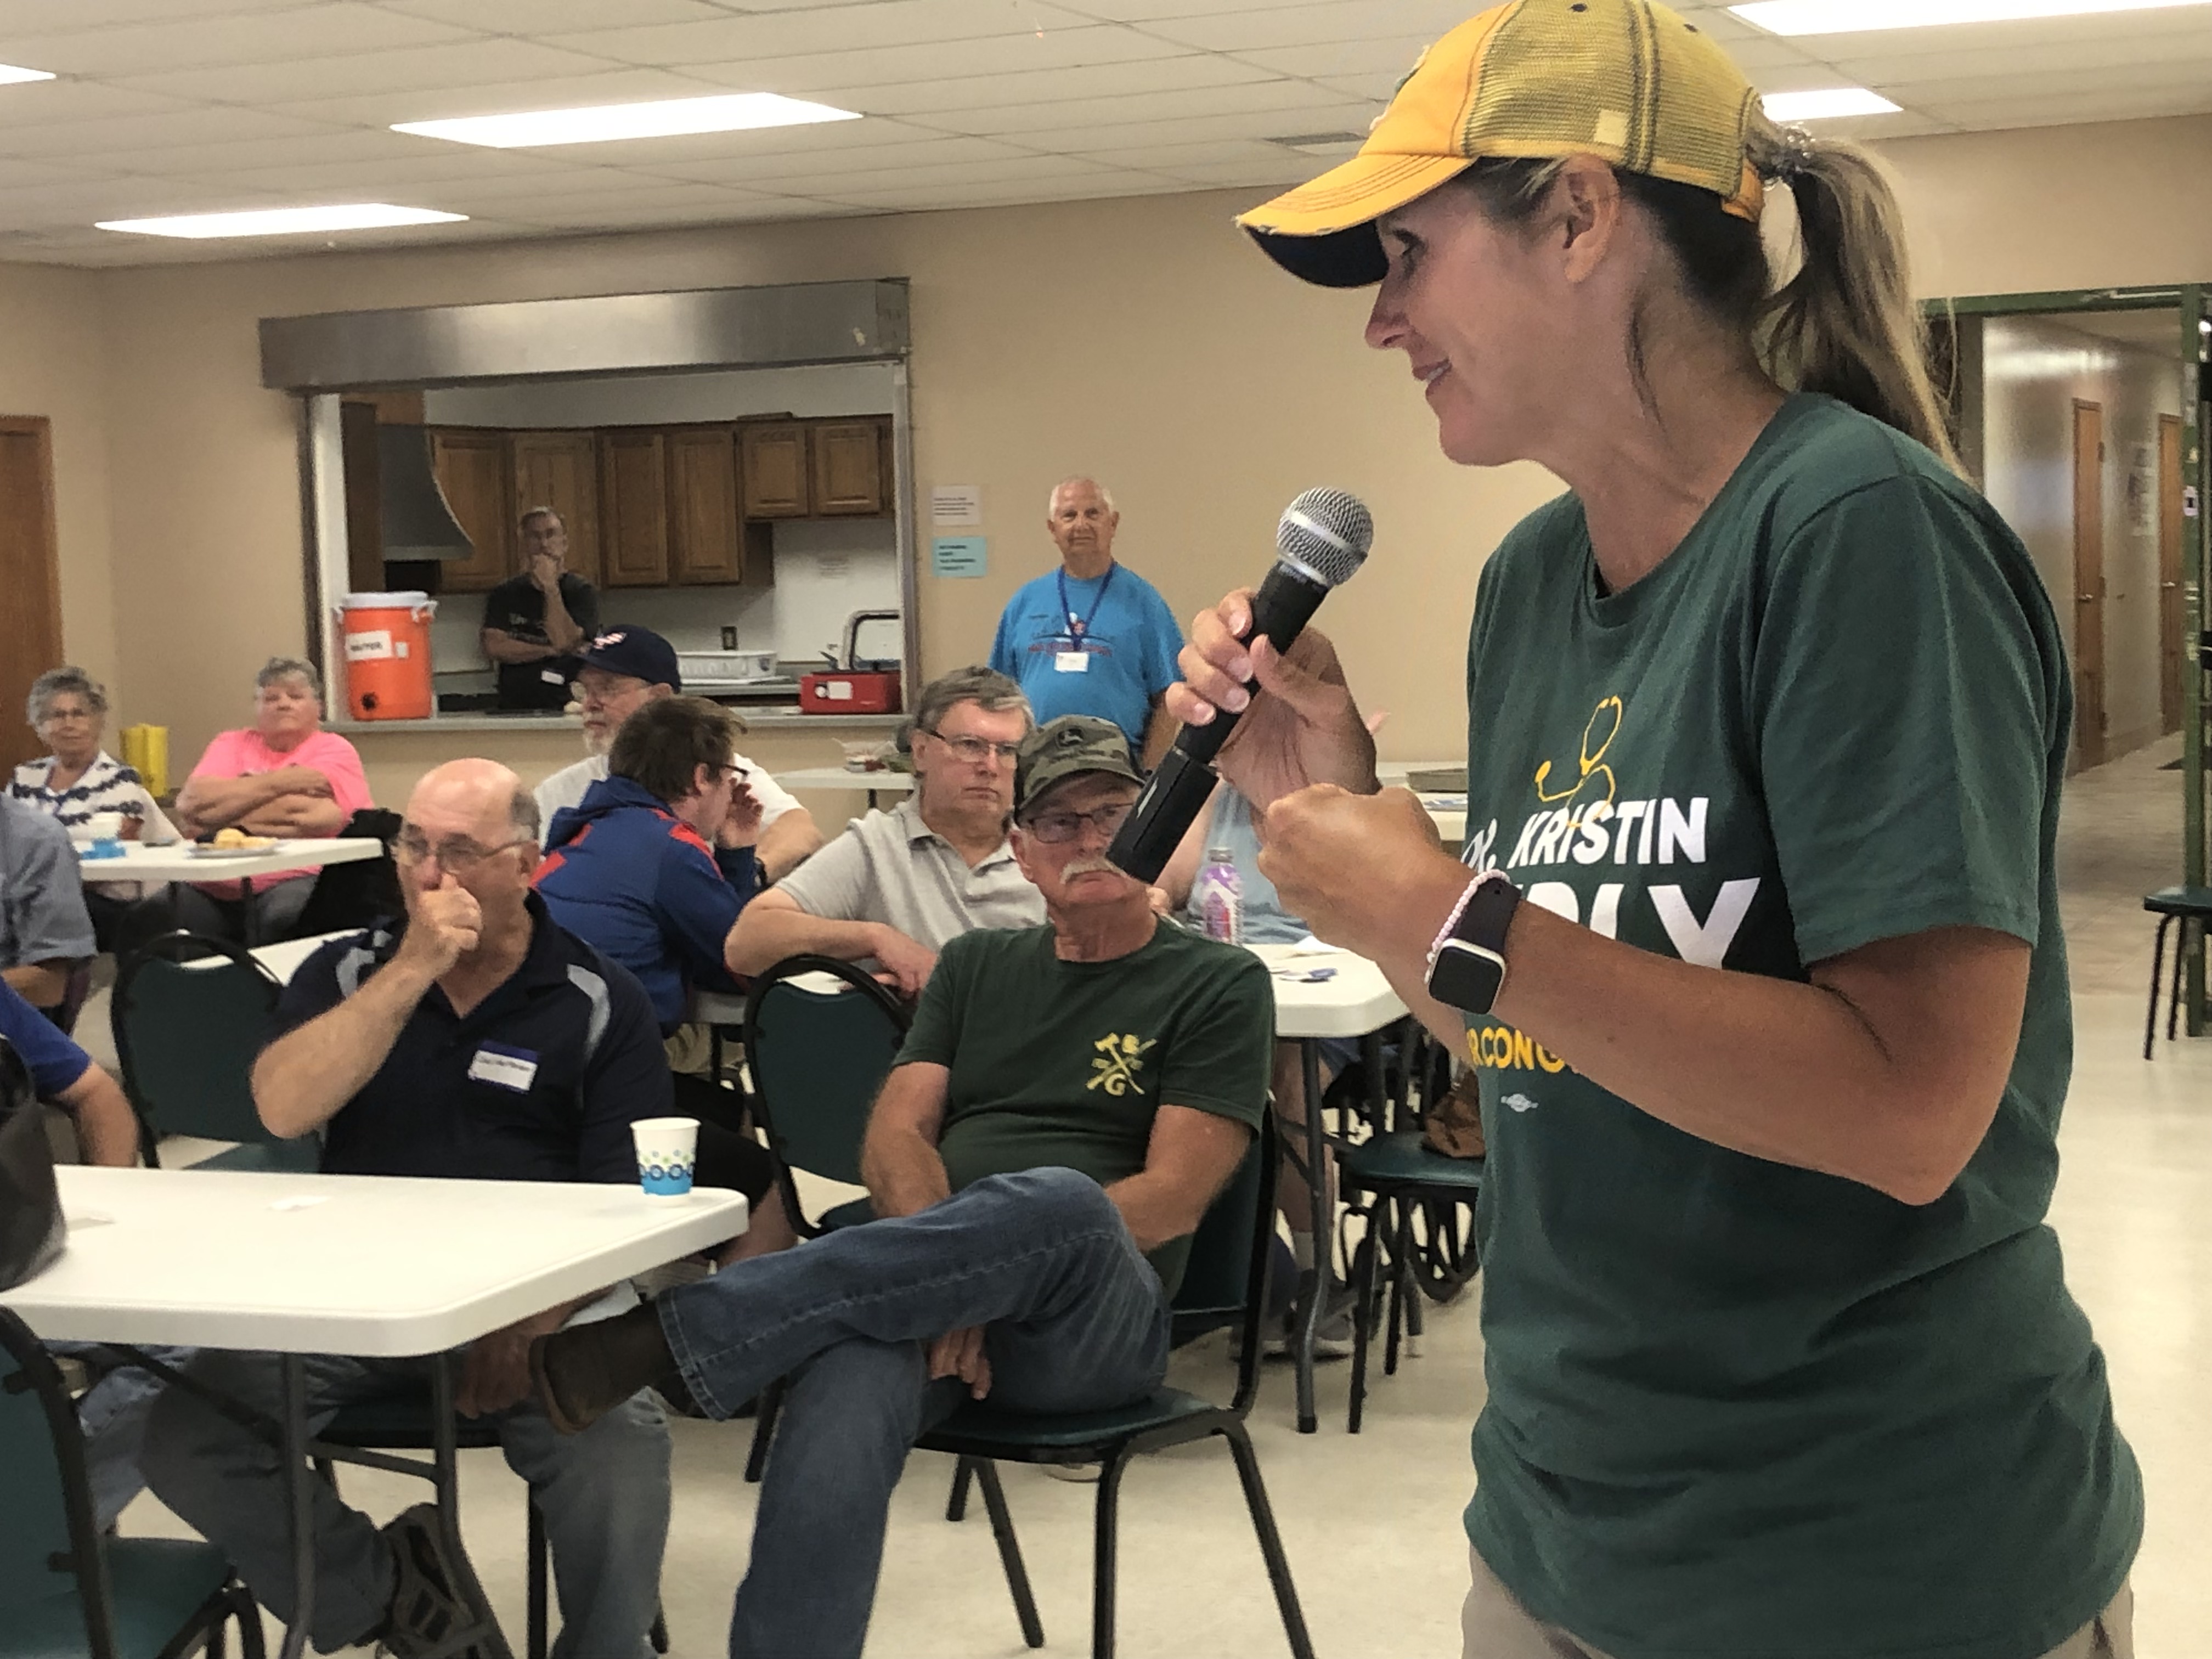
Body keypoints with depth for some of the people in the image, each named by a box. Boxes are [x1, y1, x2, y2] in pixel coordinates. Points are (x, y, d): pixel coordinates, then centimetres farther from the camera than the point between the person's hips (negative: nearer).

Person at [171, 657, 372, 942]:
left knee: (284, 914, -36)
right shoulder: (231, 744, 19)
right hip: (213, 886, 3)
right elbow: (191, 802, 0)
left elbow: (323, 818, -10)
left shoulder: (335, 749, 9)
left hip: (296, 880, -3)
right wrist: (281, 782, -3)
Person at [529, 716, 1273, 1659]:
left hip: (1094, 1324, -3)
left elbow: (1174, 1197, -4)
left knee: (1060, 1200, -39)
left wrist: (1004, 1267, -15)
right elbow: (895, 1137, 10)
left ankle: (657, 1340, -37)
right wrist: (944, 1280, -11)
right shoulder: (977, 965, 22)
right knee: (842, 1408, -35)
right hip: (945, 1312, 3)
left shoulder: (1218, 986, 7)